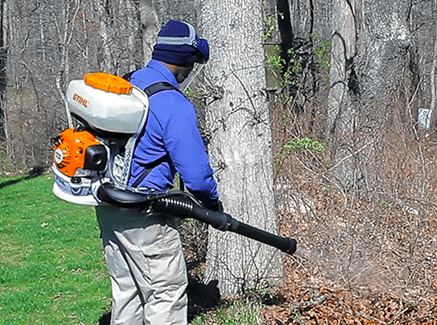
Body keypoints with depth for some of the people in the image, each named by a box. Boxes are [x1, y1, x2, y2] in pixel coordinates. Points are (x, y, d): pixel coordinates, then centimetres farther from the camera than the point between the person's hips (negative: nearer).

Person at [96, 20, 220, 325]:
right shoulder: (174, 105, -19)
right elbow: (195, 171, -18)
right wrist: (212, 202, 1)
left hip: (107, 206, 9)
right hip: (142, 216, -9)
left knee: (126, 288, 19)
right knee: (167, 291, 1)